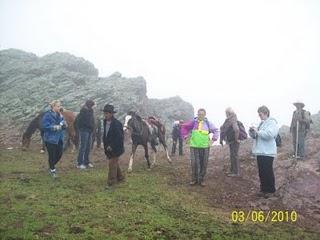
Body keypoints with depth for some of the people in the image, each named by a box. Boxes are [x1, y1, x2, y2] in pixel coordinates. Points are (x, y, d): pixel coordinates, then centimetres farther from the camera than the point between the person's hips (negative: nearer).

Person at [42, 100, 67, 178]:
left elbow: (64, 126, 8)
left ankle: (52, 165, 35)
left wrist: (63, 124, -14)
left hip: (59, 138, 6)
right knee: (52, 155, 1)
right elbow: (45, 126, -19)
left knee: (59, 154, 9)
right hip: (50, 139, -6)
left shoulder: (59, 115, 8)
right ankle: (52, 170, 20)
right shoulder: (47, 115, -13)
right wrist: (56, 127, -21)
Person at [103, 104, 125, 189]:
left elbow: (119, 137, -20)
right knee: (115, 163, 19)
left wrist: (112, 146, -20)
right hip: (108, 147, 8)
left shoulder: (117, 124, -19)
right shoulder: (105, 122, 4)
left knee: (112, 163, -7)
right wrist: (106, 145, 9)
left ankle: (111, 183, -1)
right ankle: (120, 177, 36)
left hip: (115, 148, -8)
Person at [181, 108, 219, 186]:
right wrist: (185, 136, 4)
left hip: (205, 147, 1)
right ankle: (194, 179, 11)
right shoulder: (193, 122, 2)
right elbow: (184, 127, 10)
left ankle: (201, 179, 18)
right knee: (194, 164, -4)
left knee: (203, 164, 5)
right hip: (194, 146, -1)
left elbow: (216, 130, 16)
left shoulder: (208, 123, 6)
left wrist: (214, 138, 4)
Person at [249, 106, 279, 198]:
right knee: (261, 172, 13)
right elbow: (256, 136, 20)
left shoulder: (271, 122, -10)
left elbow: (269, 134, -26)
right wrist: (252, 132, -1)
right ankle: (263, 189, 24)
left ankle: (270, 190, 13)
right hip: (260, 152, 8)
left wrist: (257, 131, -20)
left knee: (268, 172, 1)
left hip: (267, 152, -8)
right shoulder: (261, 123, 15)